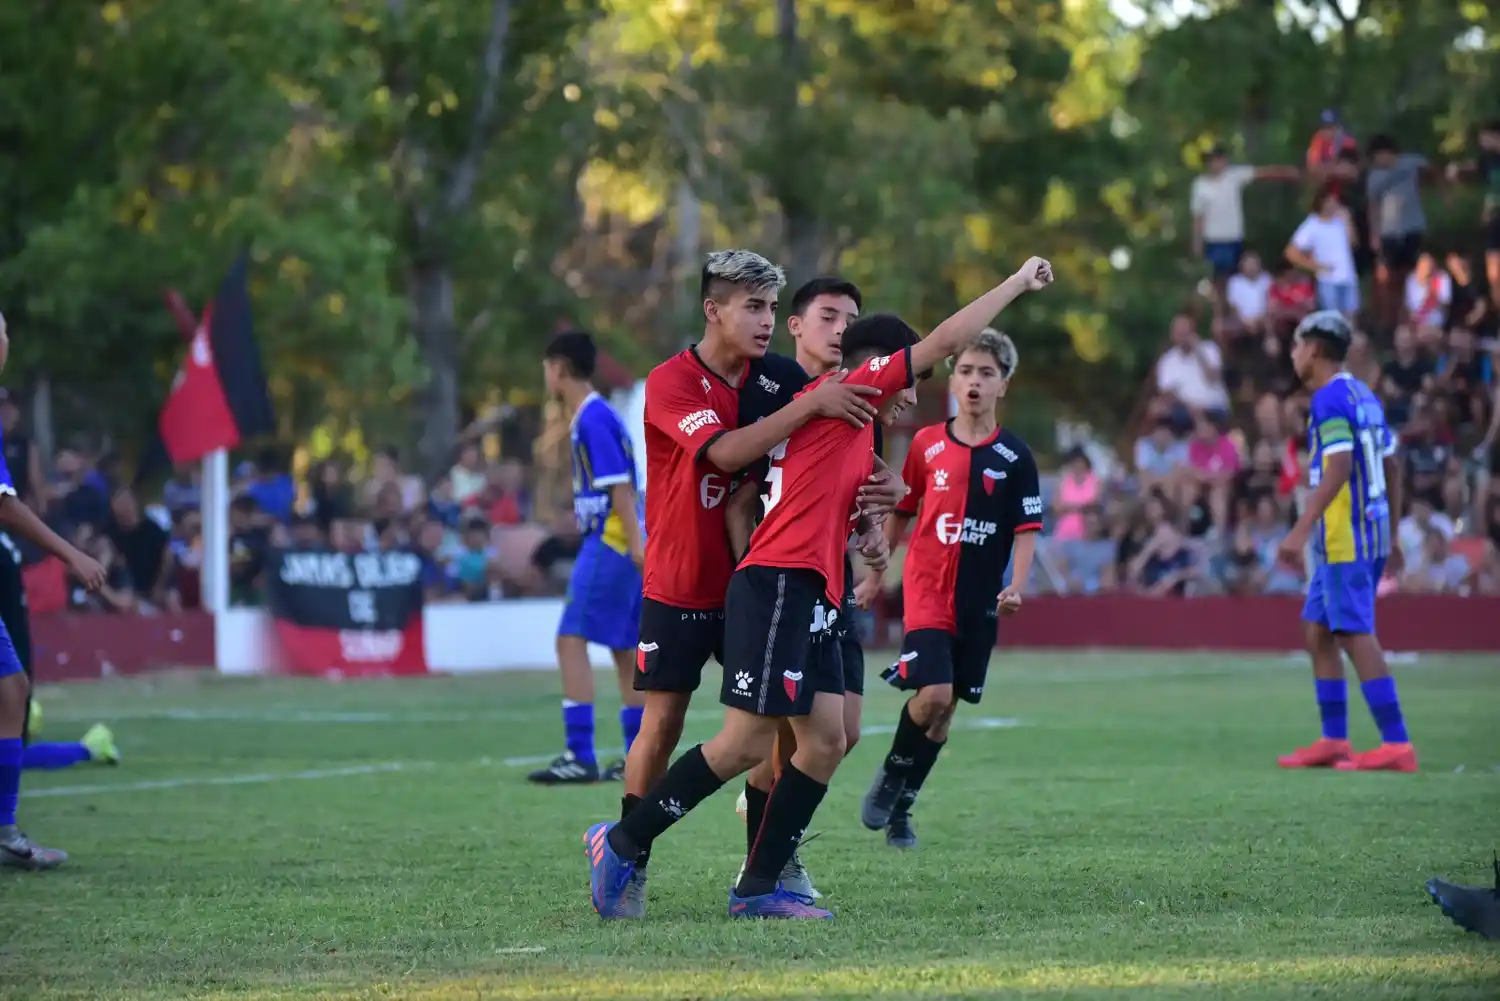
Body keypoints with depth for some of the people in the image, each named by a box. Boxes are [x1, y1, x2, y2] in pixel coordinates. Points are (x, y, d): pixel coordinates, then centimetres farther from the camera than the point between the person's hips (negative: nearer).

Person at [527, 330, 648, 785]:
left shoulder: (592, 418, -13)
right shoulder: (596, 415, 16)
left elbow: (619, 484, -19)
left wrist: (636, 543, -23)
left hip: (608, 543, -10)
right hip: (622, 546, 10)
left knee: (571, 640, -11)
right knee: (625, 649, 11)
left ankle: (580, 756, -15)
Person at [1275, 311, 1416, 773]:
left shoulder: (1330, 398, -12)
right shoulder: (1364, 396, 16)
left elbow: (1338, 469, -22)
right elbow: (1391, 468, 19)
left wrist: (1300, 530, -25)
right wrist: (1391, 538, 25)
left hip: (1344, 535, -10)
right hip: (1372, 529, 10)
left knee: (1356, 636, -10)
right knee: (1317, 632, 13)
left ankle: (1397, 745, -14)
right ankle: (1334, 740, 13)